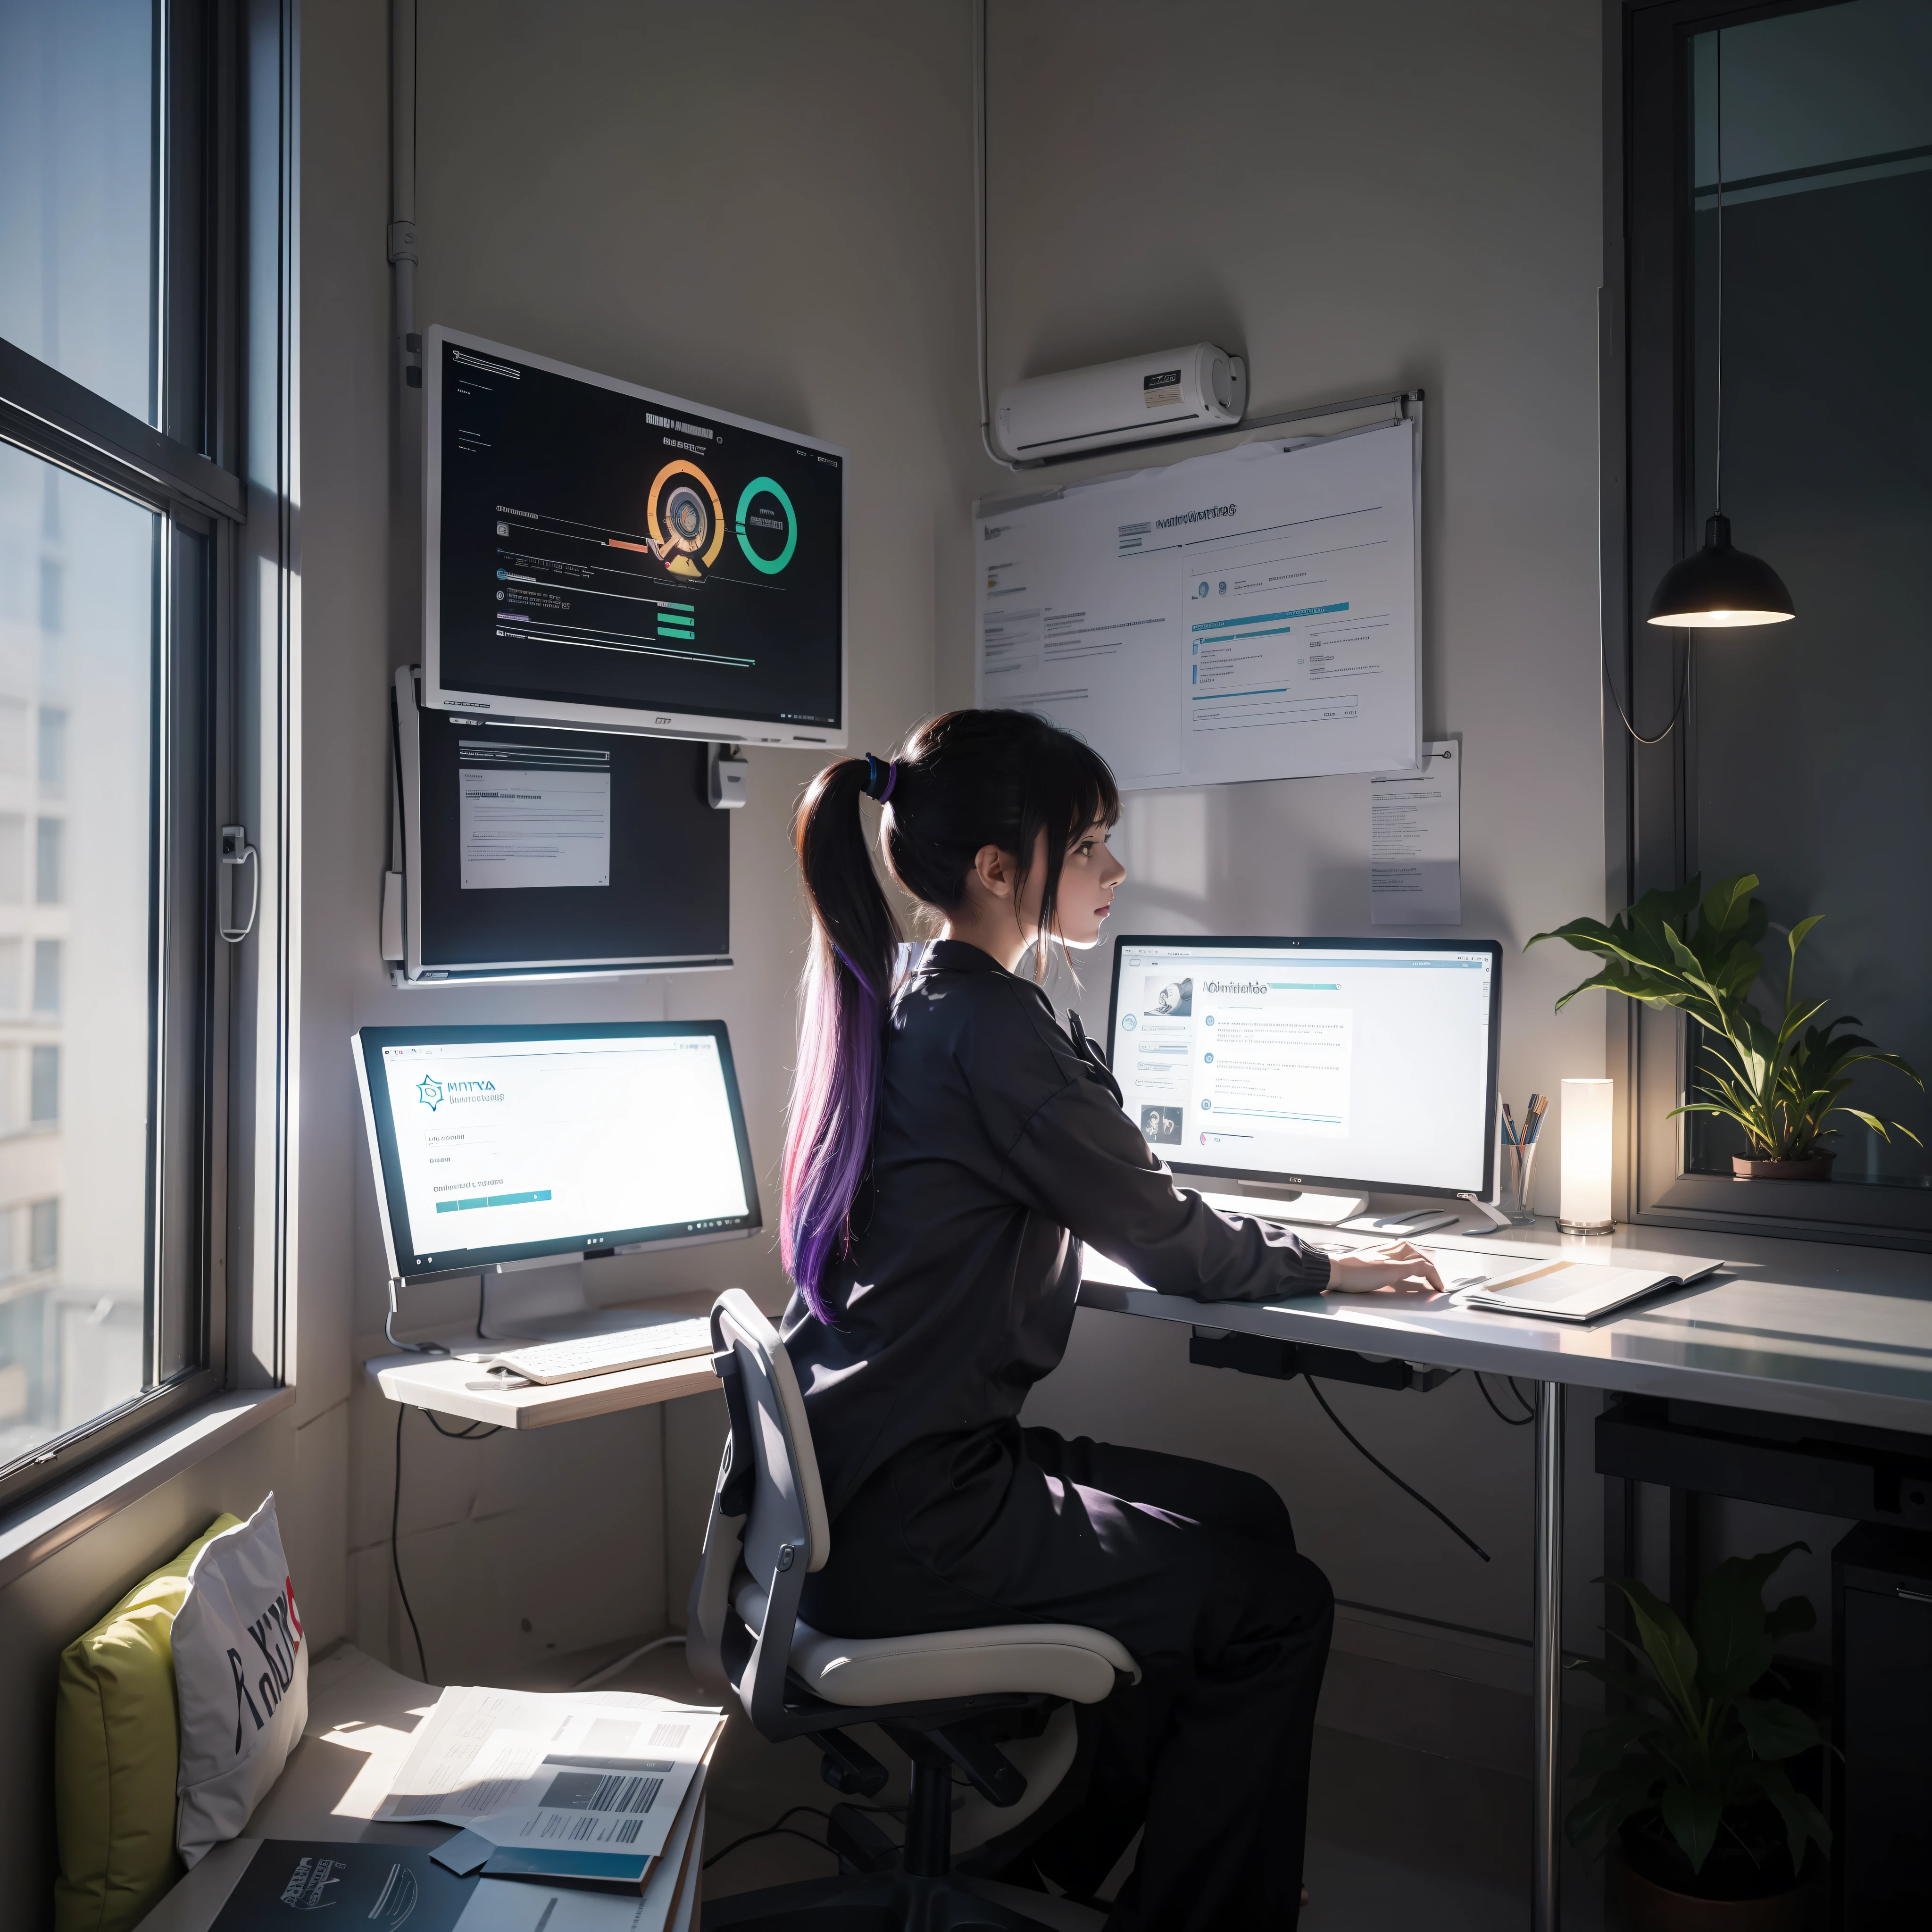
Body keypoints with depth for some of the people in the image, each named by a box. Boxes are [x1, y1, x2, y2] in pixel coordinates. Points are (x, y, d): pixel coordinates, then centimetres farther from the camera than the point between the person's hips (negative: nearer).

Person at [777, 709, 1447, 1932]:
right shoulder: (991, 1031, -20)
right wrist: (1331, 1268, 6)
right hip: (913, 1528, -10)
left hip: (858, 1480, 10)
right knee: (1280, 1603, -1)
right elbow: (1166, 1245, -10)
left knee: (1242, 1516, 19)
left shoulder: (901, 1007, 10)